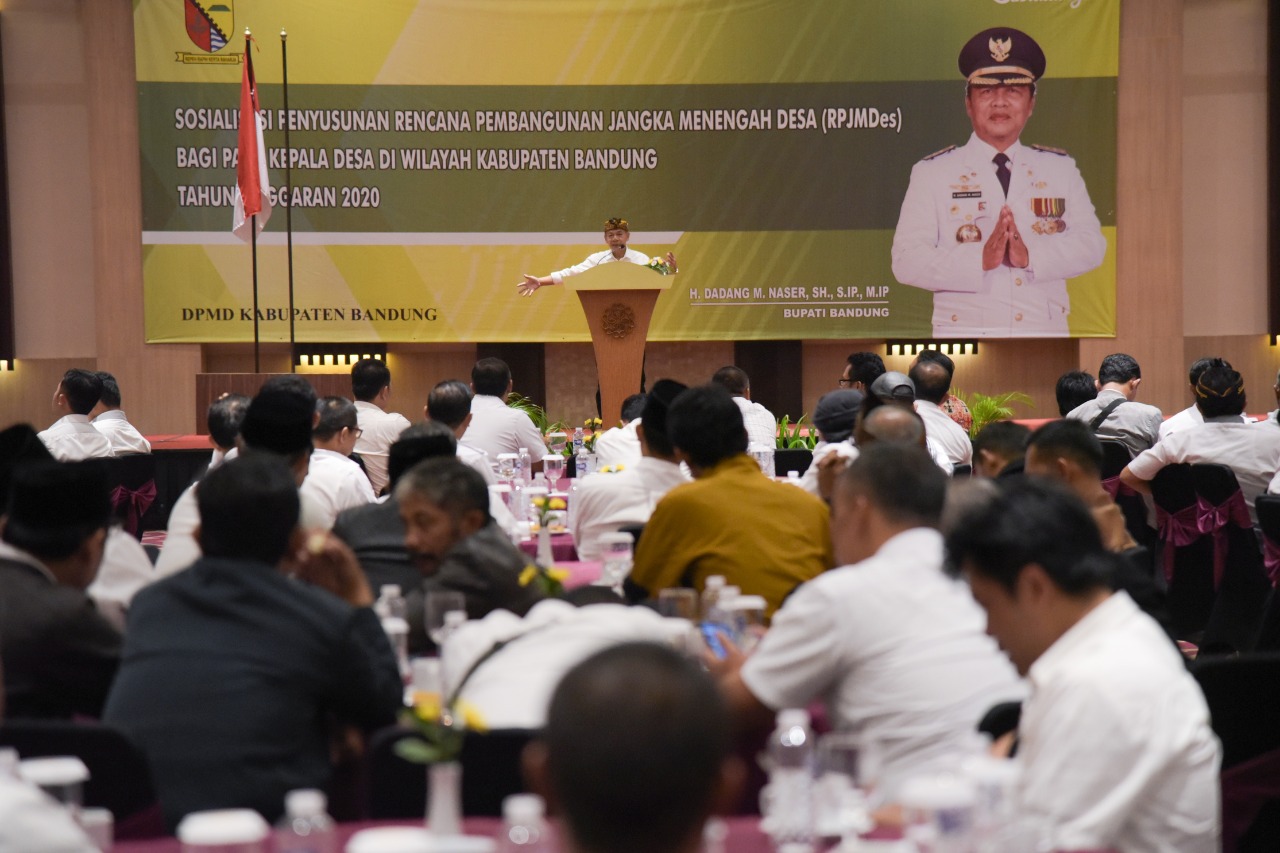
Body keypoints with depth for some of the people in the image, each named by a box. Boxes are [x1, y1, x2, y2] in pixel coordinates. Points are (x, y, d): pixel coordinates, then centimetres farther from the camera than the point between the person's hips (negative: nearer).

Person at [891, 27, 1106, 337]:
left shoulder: (1061, 169, 15)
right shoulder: (932, 174, 6)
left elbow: (1091, 245, 5)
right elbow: (906, 260, -3)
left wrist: (1032, 256, -14)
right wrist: (980, 259, -18)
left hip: (1045, 339, 3)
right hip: (964, 340, -3)